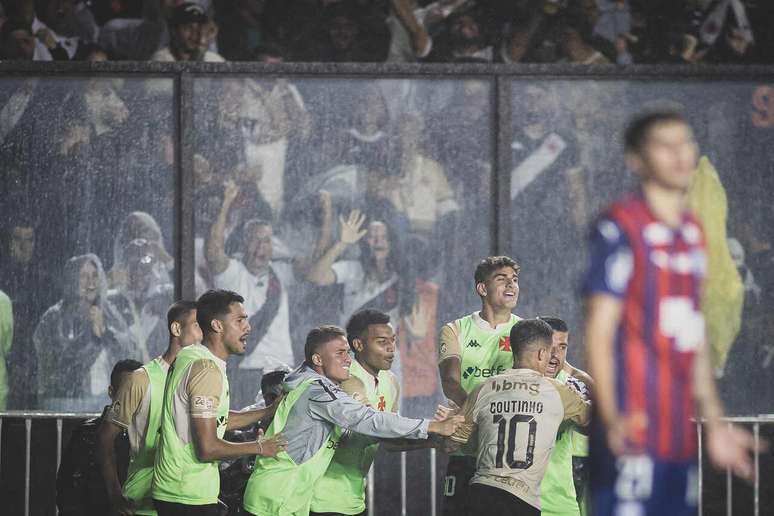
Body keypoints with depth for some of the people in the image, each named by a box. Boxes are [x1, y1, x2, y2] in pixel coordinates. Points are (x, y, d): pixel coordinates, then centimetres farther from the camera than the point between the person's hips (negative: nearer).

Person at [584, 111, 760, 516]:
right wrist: (612, 418, -24)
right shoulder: (620, 228, -7)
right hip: (634, 437, -8)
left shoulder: (692, 232, 17)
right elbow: (599, 331, -12)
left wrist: (714, 424, 23)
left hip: (680, 437, 8)